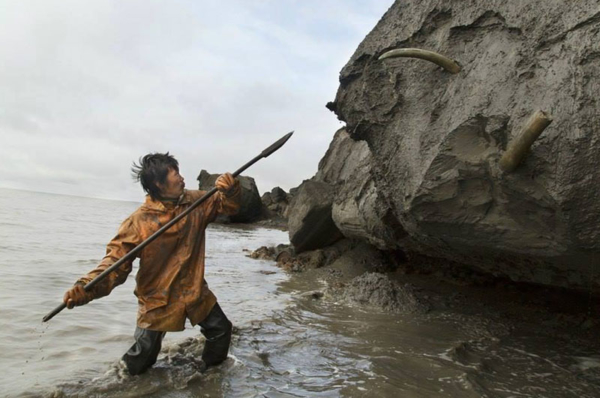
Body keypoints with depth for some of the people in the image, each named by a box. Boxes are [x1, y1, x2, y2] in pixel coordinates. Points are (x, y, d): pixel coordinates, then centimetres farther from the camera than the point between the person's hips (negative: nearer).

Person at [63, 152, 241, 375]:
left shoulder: (195, 202, -6)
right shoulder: (139, 221, -21)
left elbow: (229, 206, 0)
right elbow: (116, 261, -23)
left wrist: (230, 189, -25)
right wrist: (86, 287, -40)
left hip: (195, 291, 4)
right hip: (158, 299, -4)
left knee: (221, 330, 15)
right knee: (142, 357, 7)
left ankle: (209, 370, 44)